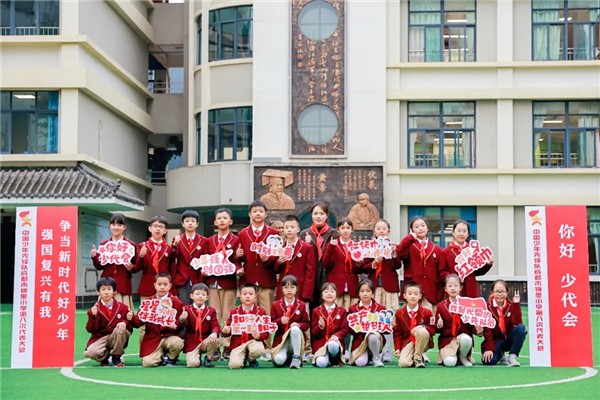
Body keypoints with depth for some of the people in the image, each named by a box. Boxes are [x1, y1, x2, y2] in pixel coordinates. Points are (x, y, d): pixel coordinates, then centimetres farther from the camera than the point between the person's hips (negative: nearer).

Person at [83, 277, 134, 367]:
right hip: (100, 339, -1)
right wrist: (93, 316, -26)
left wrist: (125, 323, -26)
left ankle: (116, 357, -9)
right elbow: (90, 329, -10)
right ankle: (105, 357, 7)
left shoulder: (122, 307, -1)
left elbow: (130, 327, -3)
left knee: (120, 329, -33)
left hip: (117, 339, 1)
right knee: (90, 353, -32)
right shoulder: (95, 309, -3)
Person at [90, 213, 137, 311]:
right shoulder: (103, 245, 9)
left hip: (123, 285, -2)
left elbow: (136, 266, 6)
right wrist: (94, 257, -6)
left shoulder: (131, 245, 3)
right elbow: (99, 267, 11)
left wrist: (131, 267, -15)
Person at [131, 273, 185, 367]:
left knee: (178, 343, -35)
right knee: (148, 363, -21)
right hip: (152, 338, 1)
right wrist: (132, 318, -16)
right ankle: (161, 356, 17)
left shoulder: (176, 302, 1)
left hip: (169, 336, -1)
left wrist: (177, 324, -22)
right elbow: (138, 322, 6)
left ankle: (170, 358, 2)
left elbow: (180, 324, 2)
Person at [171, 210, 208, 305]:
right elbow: (172, 258, -6)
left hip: (197, 280, 0)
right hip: (181, 279, 0)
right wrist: (175, 244, -22)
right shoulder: (177, 239, 7)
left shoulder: (203, 240, 7)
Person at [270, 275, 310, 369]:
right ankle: (287, 356, 10)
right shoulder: (275, 305, 2)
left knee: (295, 329, -36)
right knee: (279, 360, -29)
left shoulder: (302, 305, 3)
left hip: (296, 339, 0)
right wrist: (280, 321, -20)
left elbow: (306, 324, 2)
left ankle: (296, 358, -22)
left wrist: (298, 325, -21)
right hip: (281, 339, 0)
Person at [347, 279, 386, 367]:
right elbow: (350, 330, 2)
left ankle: (376, 357, -9)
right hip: (359, 340, 0)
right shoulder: (353, 309, 5)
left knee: (372, 337, -38)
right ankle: (367, 355, 9)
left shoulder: (380, 308, 5)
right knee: (360, 363, -27)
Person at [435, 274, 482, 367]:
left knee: (466, 339, -36)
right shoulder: (441, 306, 3)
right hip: (447, 339, -1)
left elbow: (472, 324, 5)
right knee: (450, 362, -27)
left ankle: (463, 357, -3)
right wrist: (439, 326, -18)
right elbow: (437, 329, 5)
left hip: (463, 336, 1)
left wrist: (477, 330, -17)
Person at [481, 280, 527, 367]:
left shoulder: (511, 305, -1)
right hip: (495, 340, -2)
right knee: (488, 360, -30)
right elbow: (487, 330, -13)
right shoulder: (487, 307, -8)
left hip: (509, 339, 2)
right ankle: (501, 355, 9)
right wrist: (489, 348, -23)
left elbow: (517, 323, -18)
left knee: (521, 328, -29)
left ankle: (512, 357, -16)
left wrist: (516, 304, -20)